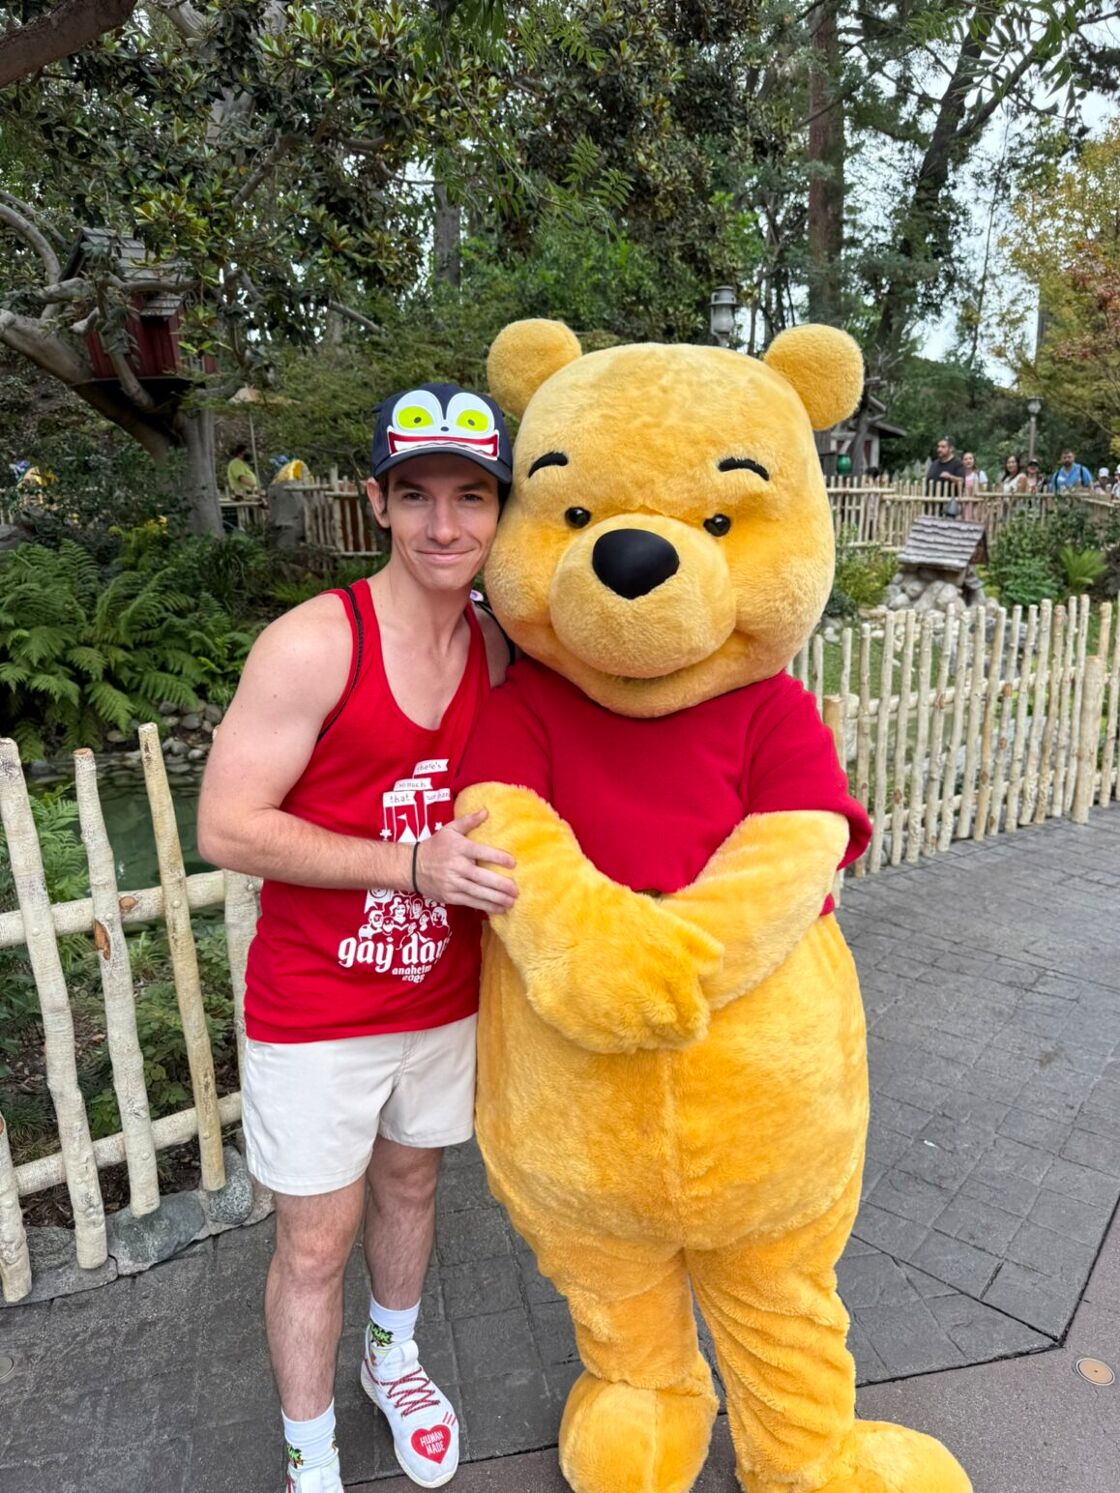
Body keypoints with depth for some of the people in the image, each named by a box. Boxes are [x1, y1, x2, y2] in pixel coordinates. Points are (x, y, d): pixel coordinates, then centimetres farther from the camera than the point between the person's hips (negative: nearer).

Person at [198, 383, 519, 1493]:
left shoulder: (499, 649, -4)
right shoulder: (313, 645, -20)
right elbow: (225, 828, -21)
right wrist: (411, 866, -27)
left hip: (443, 997, 5)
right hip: (316, 1016, -4)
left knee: (410, 1181, 26)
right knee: (315, 1243, 12)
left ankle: (392, 1356, 55)